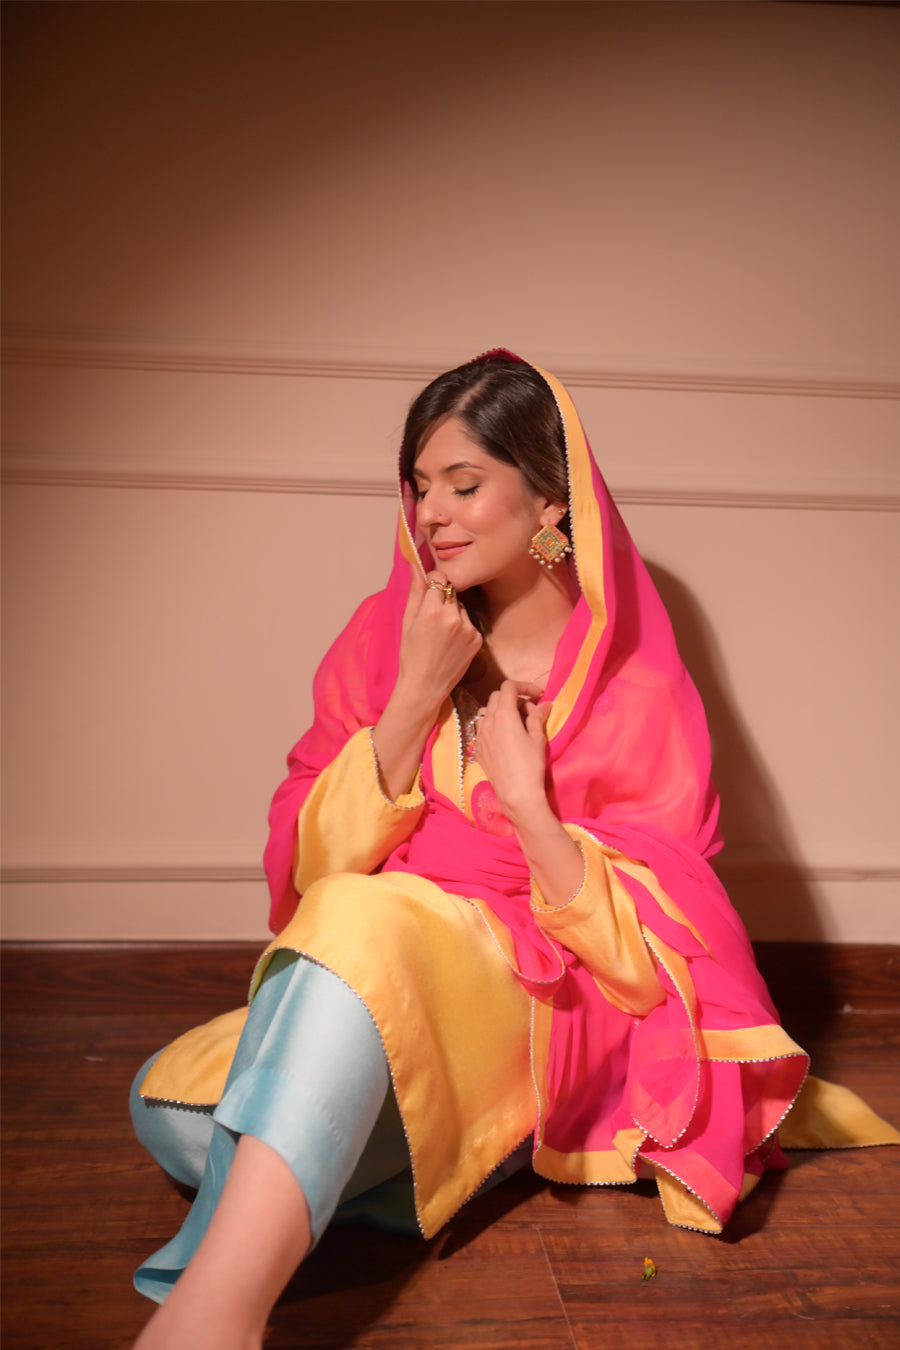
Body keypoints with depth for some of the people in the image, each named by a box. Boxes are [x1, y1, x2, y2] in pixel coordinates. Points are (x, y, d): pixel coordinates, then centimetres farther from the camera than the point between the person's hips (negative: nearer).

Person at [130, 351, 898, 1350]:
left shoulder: (637, 688, -3)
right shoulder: (387, 634, 5)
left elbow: (653, 954, -5)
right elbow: (312, 869, -1)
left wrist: (526, 799, -15)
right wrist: (416, 699, -11)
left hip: (541, 1012, -3)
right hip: (352, 1009, 4)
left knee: (367, 921, -35)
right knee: (171, 1098, -24)